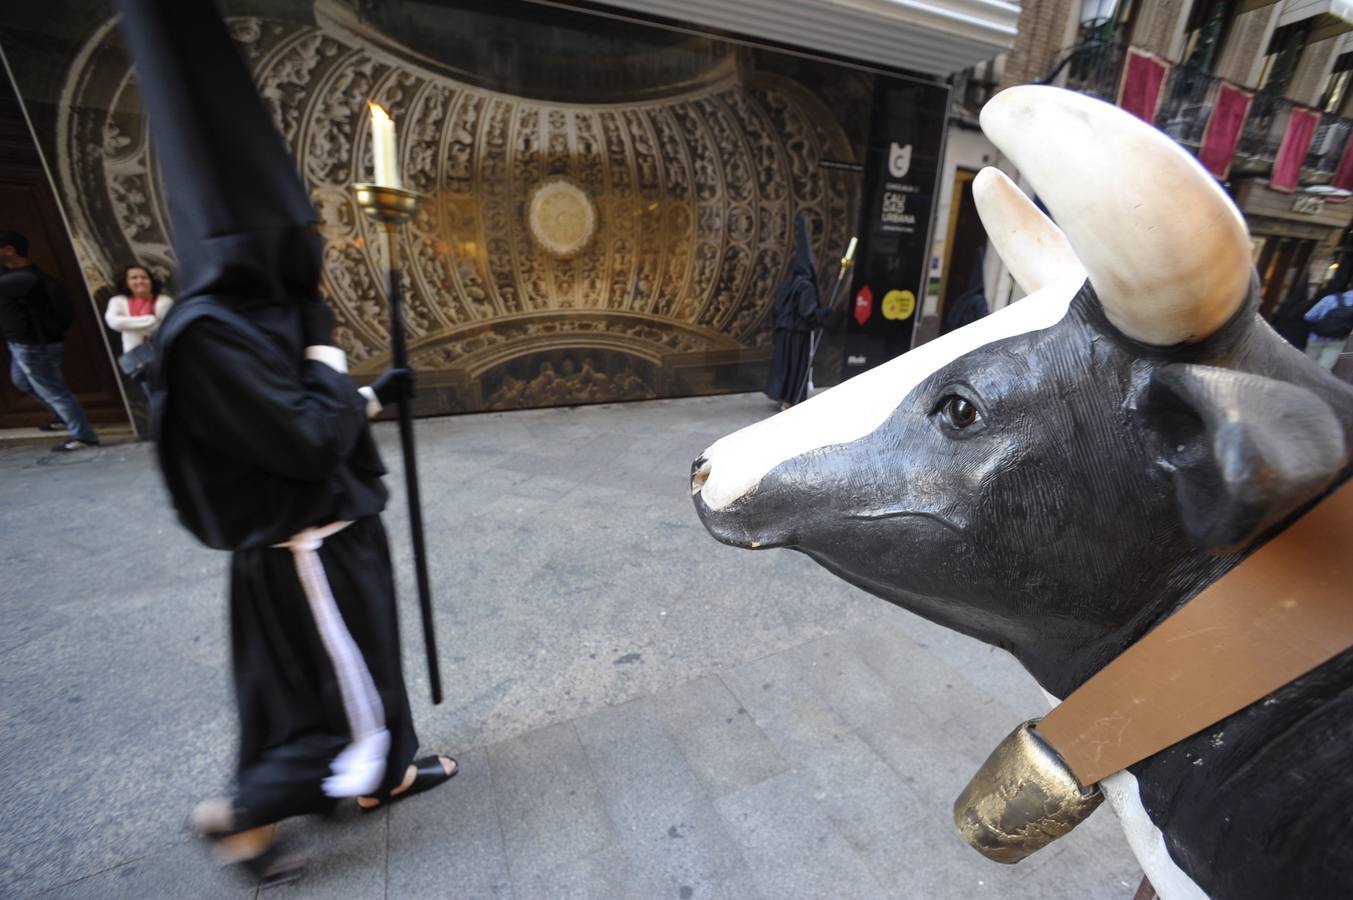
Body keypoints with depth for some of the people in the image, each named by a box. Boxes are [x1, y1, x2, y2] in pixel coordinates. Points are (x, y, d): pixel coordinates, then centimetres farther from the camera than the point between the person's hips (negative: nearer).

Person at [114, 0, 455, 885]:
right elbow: (310, 441, -25)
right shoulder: (213, 334, -23)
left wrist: (374, 395, 19)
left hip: (335, 532, 9)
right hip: (309, 550, -9)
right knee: (350, 699, 8)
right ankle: (244, 812, 31)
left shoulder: (262, 315, 6)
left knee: (365, 666, 24)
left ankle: (386, 775, 46)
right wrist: (326, 347, -14)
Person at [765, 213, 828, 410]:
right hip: (800, 332, -7)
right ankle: (791, 401, 7)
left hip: (784, 330, 7)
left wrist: (777, 327, 17)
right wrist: (824, 313, -7)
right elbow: (808, 311, -21)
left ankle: (783, 396, 24)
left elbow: (775, 309, 8)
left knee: (784, 362, 15)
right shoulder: (806, 286, -17)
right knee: (799, 365, 3)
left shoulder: (784, 285, 5)